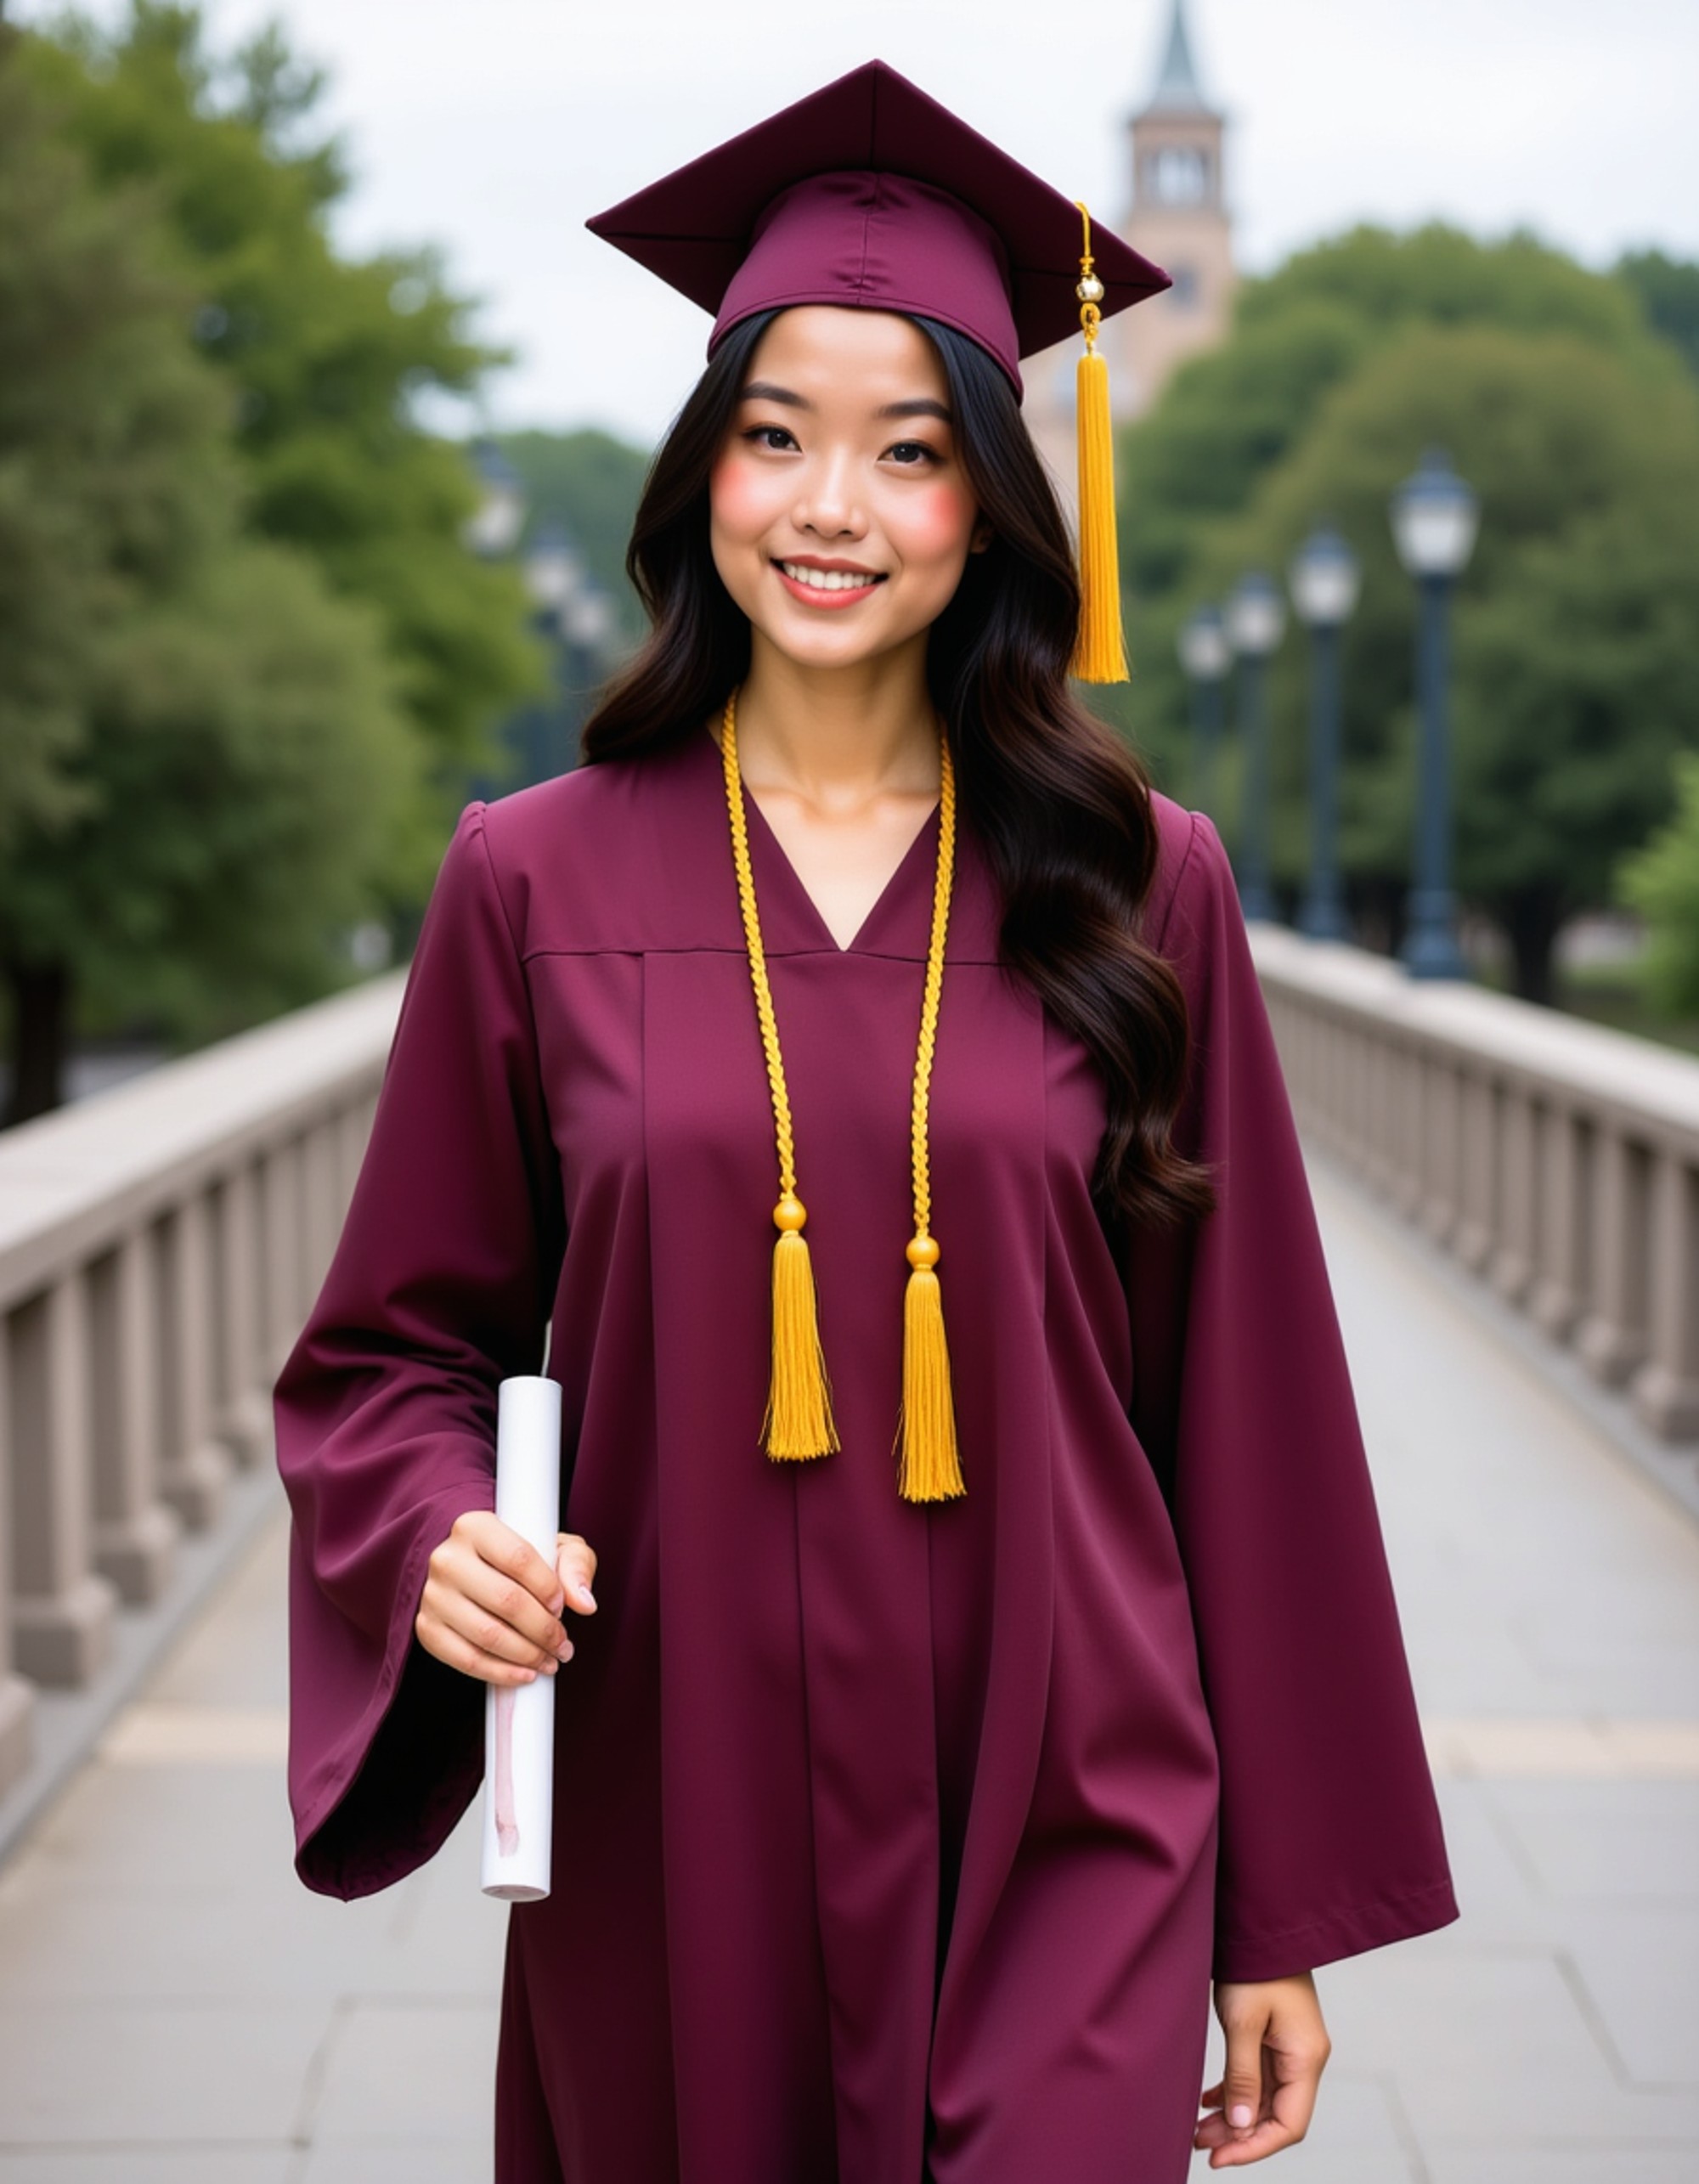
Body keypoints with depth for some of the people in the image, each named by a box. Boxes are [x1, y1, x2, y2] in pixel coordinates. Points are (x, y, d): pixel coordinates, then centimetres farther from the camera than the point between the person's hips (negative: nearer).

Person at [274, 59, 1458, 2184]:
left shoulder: (1137, 890, 0)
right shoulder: (537, 883, 0)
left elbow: (1242, 1406, 3)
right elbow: (401, 1345, 7)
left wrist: (1284, 1908, 4)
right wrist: (445, 1533, -15)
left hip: (1060, 1839, -1)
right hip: (675, 1839, 1)